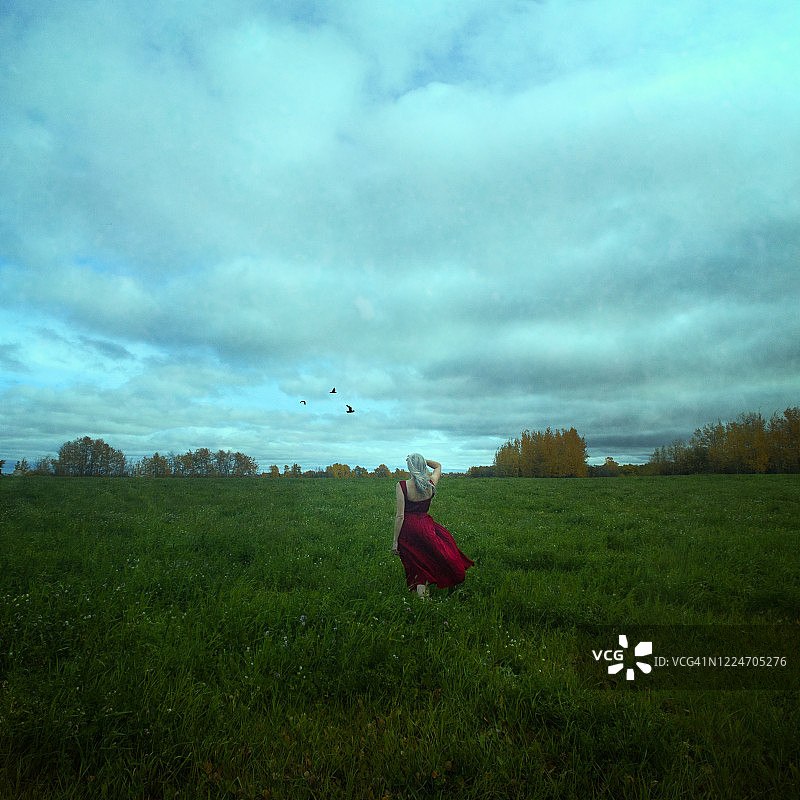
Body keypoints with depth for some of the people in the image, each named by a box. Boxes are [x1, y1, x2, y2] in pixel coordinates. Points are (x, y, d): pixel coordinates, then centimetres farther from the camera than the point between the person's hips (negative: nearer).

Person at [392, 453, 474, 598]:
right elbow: (438, 465, 19)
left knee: (418, 566, 12)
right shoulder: (431, 483, -5)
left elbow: (400, 516, -16)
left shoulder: (402, 486, -16)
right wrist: (422, 460, 13)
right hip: (425, 525, 2)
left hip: (408, 529, -2)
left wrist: (395, 541, -10)